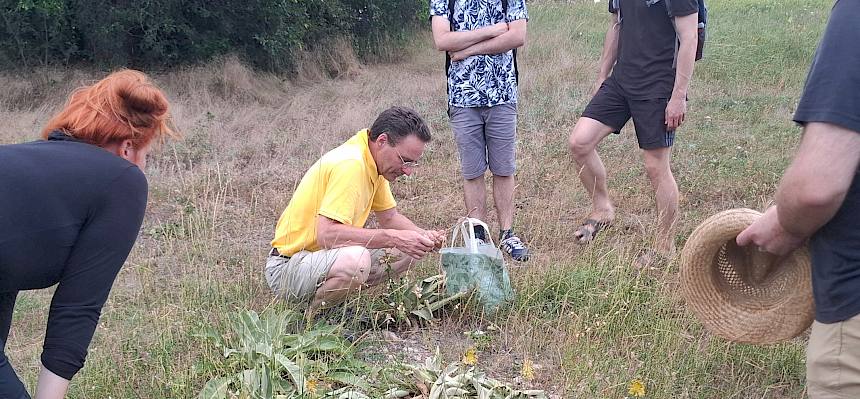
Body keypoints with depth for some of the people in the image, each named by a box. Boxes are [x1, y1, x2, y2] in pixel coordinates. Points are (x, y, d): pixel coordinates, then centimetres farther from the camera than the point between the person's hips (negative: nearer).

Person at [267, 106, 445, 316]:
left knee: (410, 249, 4)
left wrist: (424, 236, -2)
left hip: (327, 255, 10)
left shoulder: (373, 163, 5)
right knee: (355, 260, -39)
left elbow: (390, 217, 17)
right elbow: (326, 234, -33)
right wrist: (394, 238, -30)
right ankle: (313, 315, -10)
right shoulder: (350, 164, -24)